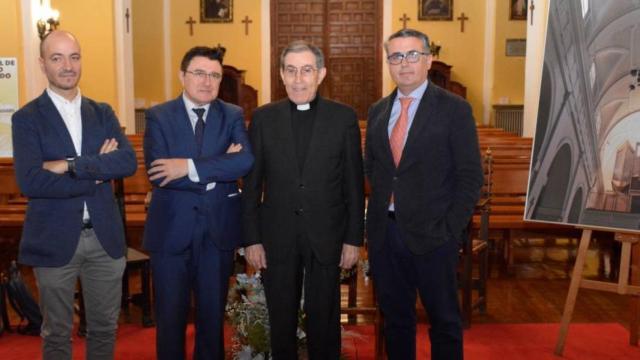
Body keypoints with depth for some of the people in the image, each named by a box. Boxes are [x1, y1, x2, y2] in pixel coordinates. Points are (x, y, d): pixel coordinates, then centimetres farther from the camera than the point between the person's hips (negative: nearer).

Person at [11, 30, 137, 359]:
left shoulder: (102, 113, 7)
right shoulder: (26, 118, -4)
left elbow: (128, 162, -8)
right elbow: (30, 182, -17)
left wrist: (71, 165, -19)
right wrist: (98, 172, -14)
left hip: (105, 236, 3)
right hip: (54, 240, -3)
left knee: (104, 327, 16)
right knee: (57, 334, 13)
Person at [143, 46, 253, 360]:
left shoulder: (233, 116, 2)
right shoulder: (158, 116, -2)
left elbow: (245, 161, -17)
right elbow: (158, 173, -16)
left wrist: (190, 167, -22)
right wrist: (216, 173, -17)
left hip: (218, 230, 2)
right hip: (171, 230, -1)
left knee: (213, 315, 15)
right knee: (170, 316, 12)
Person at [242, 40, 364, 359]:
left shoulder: (344, 117, -1)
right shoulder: (263, 118, 1)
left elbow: (354, 183, 0)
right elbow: (252, 184, 2)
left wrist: (353, 238, -2)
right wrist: (251, 239, -1)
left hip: (326, 237, -1)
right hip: (277, 237, 1)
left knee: (324, 320, 11)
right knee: (281, 321, 14)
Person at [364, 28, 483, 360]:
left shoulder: (454, 109, -6)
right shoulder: (377, 111, 9)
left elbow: (470, 176, -7)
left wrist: (451, 228, -13)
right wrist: (382, 203, 1)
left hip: (431, 233, -4)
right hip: (384, 232, 5)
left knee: (444, 319, 11)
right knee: (394, 317, 17)